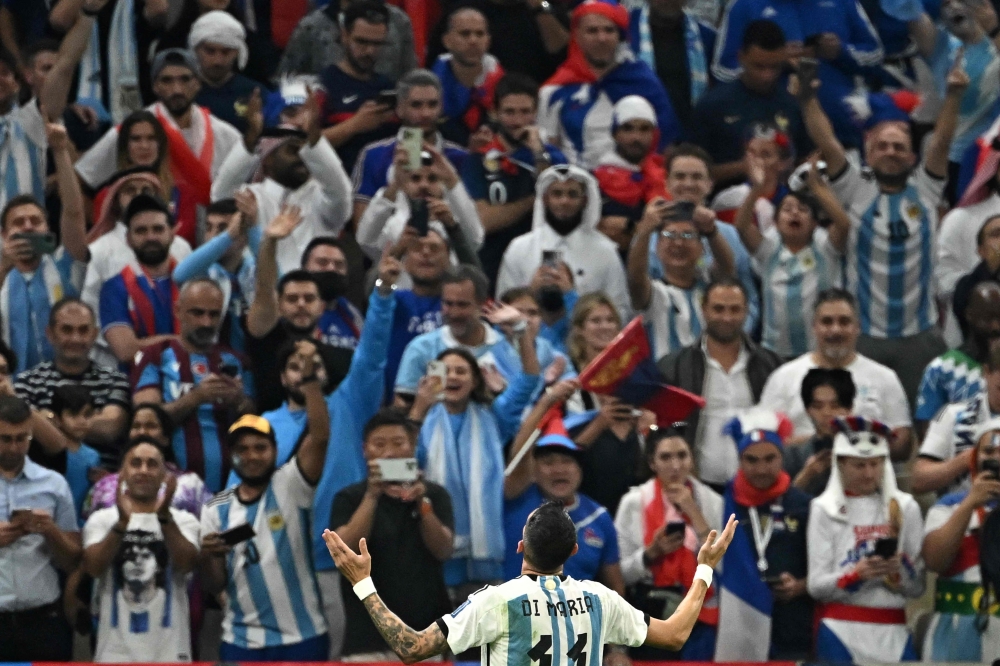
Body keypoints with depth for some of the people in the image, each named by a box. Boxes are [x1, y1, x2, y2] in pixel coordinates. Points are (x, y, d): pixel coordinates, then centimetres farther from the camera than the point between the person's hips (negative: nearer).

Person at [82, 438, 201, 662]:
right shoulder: (102, 519, 7)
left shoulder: (183, 520, 7)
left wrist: (165, 517, -27)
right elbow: (93, 567, -12)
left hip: (169, 652, 0)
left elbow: (186, 563, -13)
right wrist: (122, 522, -26)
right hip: (116, 652, 0)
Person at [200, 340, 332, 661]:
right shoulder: (217, 510, 6)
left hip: (301, 637, -3)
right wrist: (207, 558, -17)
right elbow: (214, 586, 6)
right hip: (241, 641, 3)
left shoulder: (291, 486, -2)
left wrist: (309, 374, -26)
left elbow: (320, 437, -18)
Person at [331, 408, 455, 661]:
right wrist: (372, 496, -20)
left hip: (423, 637, 1)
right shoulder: (350, 498, 4)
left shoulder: (434, 495, 8)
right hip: (368, 639, -1)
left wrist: (422, 502, -20)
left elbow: (444, 551, -5)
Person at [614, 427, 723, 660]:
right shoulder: (634, 503, -2)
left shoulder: (712, 502, -1)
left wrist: (695, 515, -13)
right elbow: (621, 573, -1)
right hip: (652, 617, 0)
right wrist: (651, 553, -18)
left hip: (701, 617, 0)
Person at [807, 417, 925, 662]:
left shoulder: (904, 508, 9)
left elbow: (917, 588, 9)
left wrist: (901, 569, -12)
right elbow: (816, 586, 0)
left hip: (893, 631, 2)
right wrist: (856, 574, -17)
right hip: (841, 631, -2)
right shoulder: (824, 510, 5)